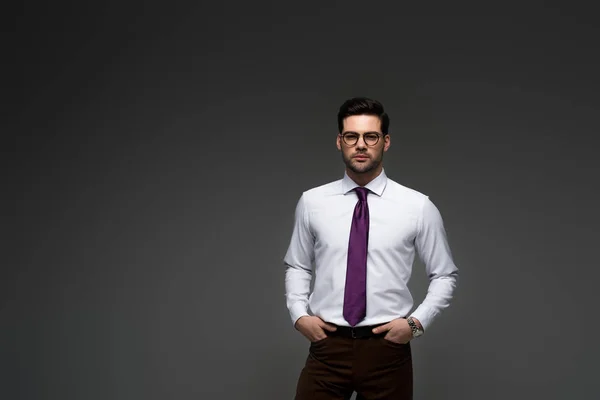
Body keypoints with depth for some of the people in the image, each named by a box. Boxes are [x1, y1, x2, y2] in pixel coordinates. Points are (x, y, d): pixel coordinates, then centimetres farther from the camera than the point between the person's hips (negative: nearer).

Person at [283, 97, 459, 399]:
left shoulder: (418, 206, -2)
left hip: (387, 348, 0)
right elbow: (297, 267, 14)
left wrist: (417, 322, -7)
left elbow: (445, 276, 5)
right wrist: (299, 315, 0)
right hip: (327, 346, 1)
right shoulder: (312, 202, 3)